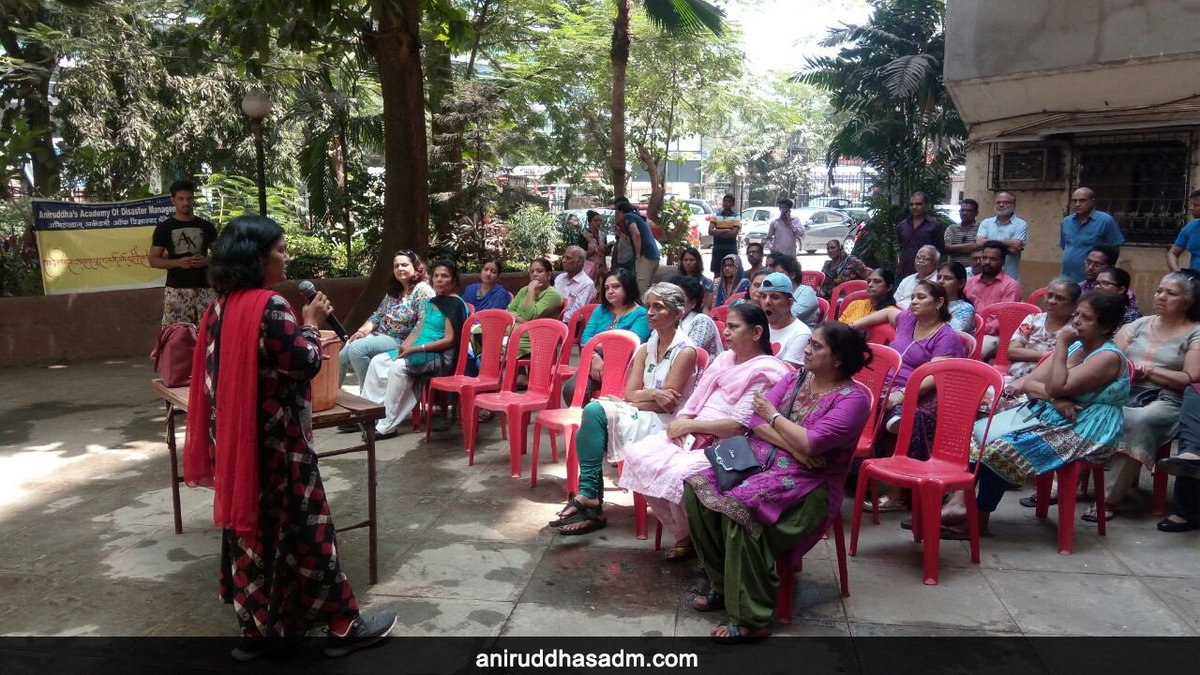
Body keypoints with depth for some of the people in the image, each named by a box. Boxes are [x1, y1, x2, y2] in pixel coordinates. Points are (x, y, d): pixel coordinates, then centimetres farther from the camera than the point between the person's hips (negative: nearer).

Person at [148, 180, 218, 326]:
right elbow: (153, 260, 3)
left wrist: (206, 261, -10)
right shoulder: (164, 228, 4)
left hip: (203, 288, 2)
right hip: (176, 290, -2)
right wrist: (178, 262, -14)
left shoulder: (206, 226, 9)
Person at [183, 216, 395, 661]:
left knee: (252, 526, 15)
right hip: (276, 440, -9)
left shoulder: (221, 307, 8)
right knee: (302, 528, 0)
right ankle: (343, 625, 12)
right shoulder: (269, 307, -19)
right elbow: (306, 363, -20)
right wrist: (312, 324, -3)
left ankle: (258, 627, 25)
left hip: (236, 438, 9)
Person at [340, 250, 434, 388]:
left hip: (400, 341, -8)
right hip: (378, 335, 8)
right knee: (342, 355, -5)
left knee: (357, 348, -26)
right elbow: (377, 316, 19)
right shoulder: (393, 291, 16)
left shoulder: (422, 290, -10)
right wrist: (361, 332, 2)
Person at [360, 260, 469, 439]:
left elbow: (449, 340, -16)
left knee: (398, 366, -30)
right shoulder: (431, 302, 18)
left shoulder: (455, 304, -8)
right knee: (378, 361, -5)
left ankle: (387, 426, -24)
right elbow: (419, 331, 17)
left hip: (442, 357, -9)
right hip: (419, 352, 9)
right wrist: (405, 346, -4)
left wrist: (415, 349, -19)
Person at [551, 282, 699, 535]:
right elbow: (630, 393, 5)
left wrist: (642, 395, -6)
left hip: (664, 425, -7)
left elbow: (667, 404, -12)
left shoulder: (685, 351, -9)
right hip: (640, 417, 7)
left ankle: (589, 496, -18)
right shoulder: (646, 349, 13)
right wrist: (653, 394, -14)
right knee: (592, 413, -21)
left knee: (595, 411, -24)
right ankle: (590, 504, -21)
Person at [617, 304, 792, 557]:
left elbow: (740, 425, -18)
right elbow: (697, 397, 16)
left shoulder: (765, 371, -10)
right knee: (637, 455, -10)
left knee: (677, 475, -32)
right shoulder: (725, 358, 16)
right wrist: (681, 421, -6)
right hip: (695, 436, 9)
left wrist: (691, 425, -15)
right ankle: (682, 534, 1)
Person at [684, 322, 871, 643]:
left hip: (808, 483, -7)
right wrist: (794, 447, -12)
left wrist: (773, 415, -6)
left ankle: (752, 618, -21)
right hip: (760, 461, 7)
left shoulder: (852, 399, -8)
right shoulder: (796, 378, 12)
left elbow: (811, 443, -20)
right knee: (697, 488, -17)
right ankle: (723, 585, -2)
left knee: (738, 506, -33)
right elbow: (756, 421, 3)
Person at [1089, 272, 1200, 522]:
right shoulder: (1139, 324, 20)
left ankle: (1109, 499, -32)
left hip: (1165, 401, -3)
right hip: (1122, 393, 4)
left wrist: (1150, 370, -7)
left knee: (1138, 422, -38)